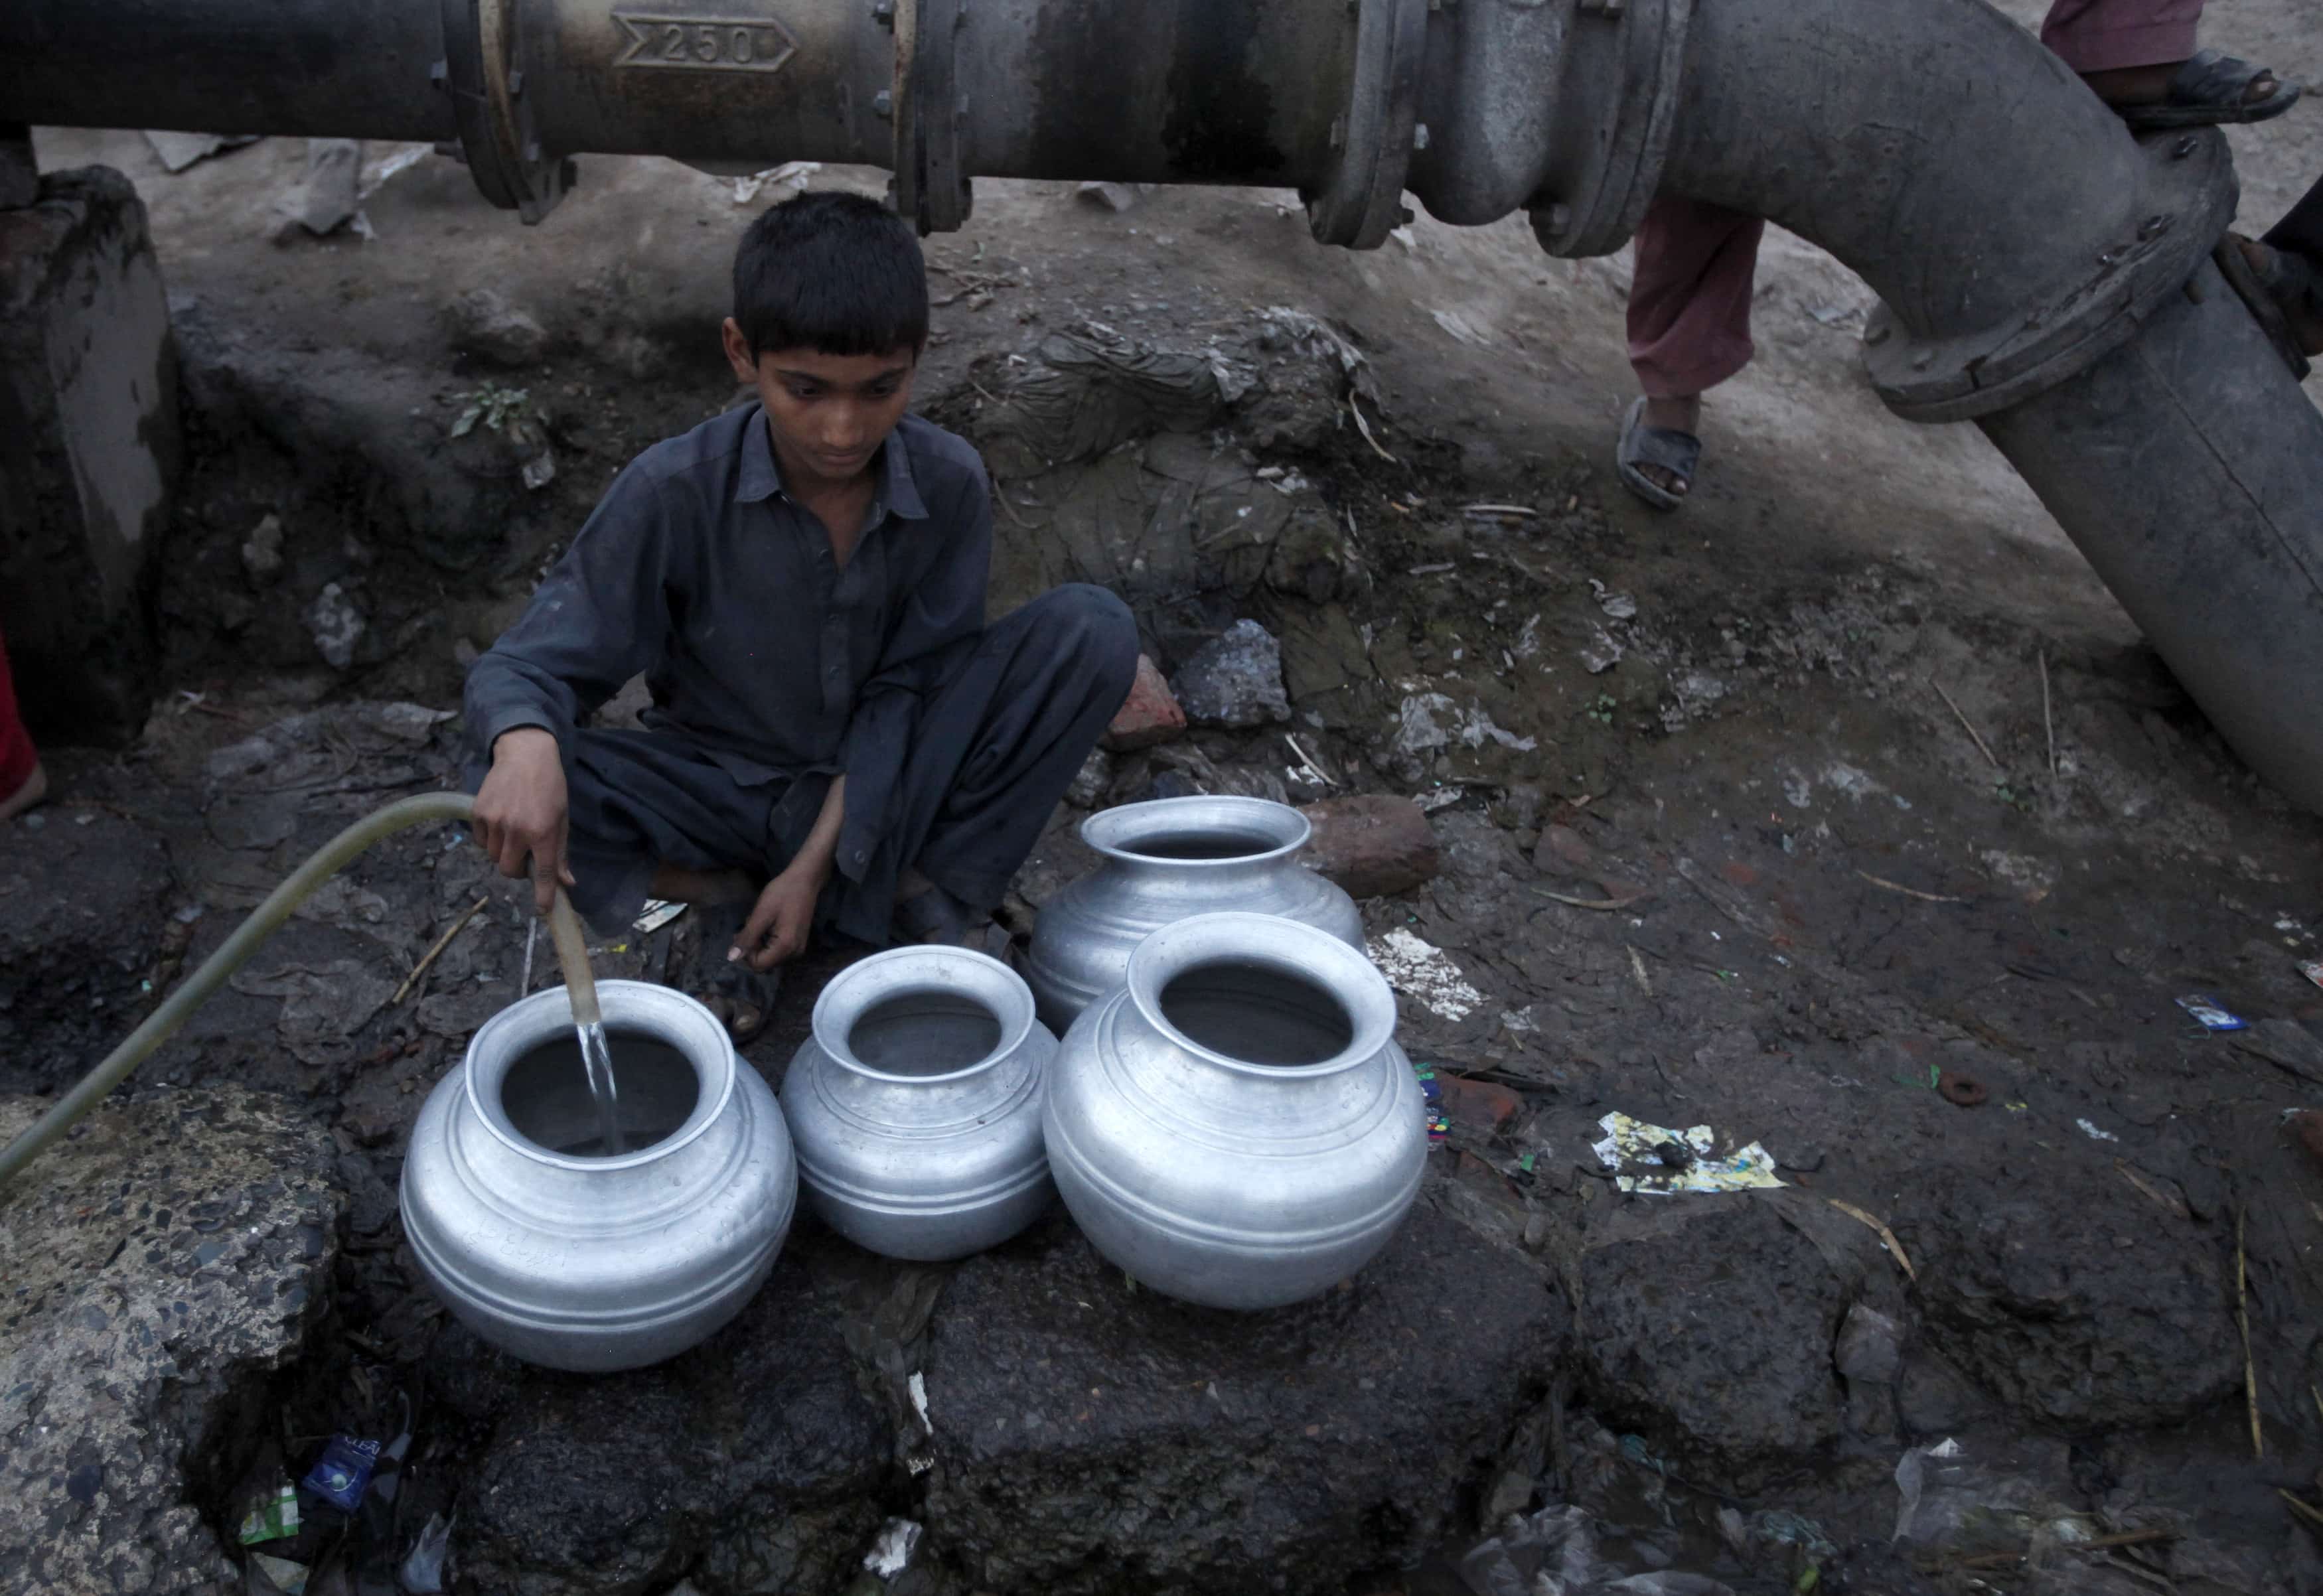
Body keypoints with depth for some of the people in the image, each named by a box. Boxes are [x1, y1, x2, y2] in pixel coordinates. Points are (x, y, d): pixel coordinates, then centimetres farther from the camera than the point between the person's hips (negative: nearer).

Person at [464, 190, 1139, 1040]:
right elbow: (533, 662, -18)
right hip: (726, 784, 0)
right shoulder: (673, 491, -20)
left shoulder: (951, 485, -16)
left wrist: (818, 863, -19)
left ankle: (935, 884, -11)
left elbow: (905, 688, -11)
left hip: (881, 790, 1)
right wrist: (526, 743, -44)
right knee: (508, 792, -30)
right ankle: (730, 897, -5)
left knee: (1093, 628, -20)